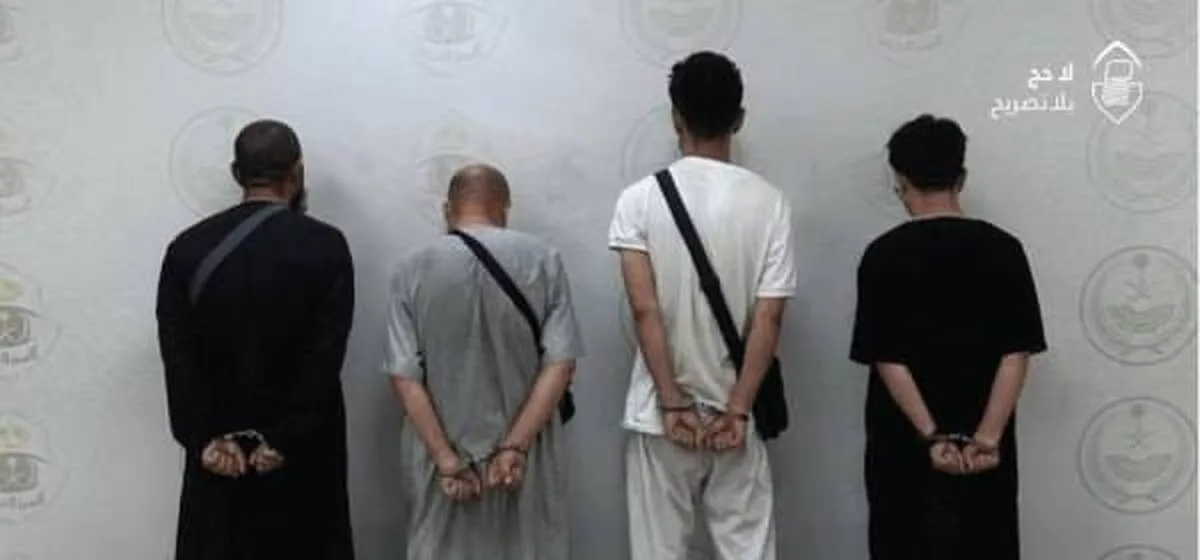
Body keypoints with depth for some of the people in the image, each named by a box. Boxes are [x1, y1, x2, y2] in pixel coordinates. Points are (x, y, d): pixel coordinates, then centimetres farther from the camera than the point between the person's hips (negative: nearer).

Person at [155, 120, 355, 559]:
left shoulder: (188, 248, 1)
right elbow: (325, 356, -13)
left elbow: (177, 358, -5)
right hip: (302, 456, -2)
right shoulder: (324, 245, -7)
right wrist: (284, 440, -10)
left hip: (217, 456, 2)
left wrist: (207, 438, -5)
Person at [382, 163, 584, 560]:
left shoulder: (413, 270, -6)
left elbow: (403, 376, -9)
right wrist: (515, 446, -10)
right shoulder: (542, 260, -5)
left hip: (442, 453, 0)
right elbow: (561, 363, -10)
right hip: (525, 452, 0)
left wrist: (445, 458, -8)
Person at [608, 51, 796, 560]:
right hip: (734, 413, 1)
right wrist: (737, 410, -7)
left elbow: (644, 309, -12)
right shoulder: (767, 201, -4)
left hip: (660, 413, 0)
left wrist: (674, 405, -9)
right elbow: (768, 318, -9)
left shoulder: (639, 199, -7)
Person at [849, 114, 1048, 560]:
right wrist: (987, 437, -12)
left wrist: (932, 436, -13)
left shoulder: (884, 255, -8)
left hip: (905, 444, -2)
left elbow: (887, 359, -14)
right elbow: (1016, 354, -9)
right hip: (984, 448, 2)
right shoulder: (1003, 249, -2)